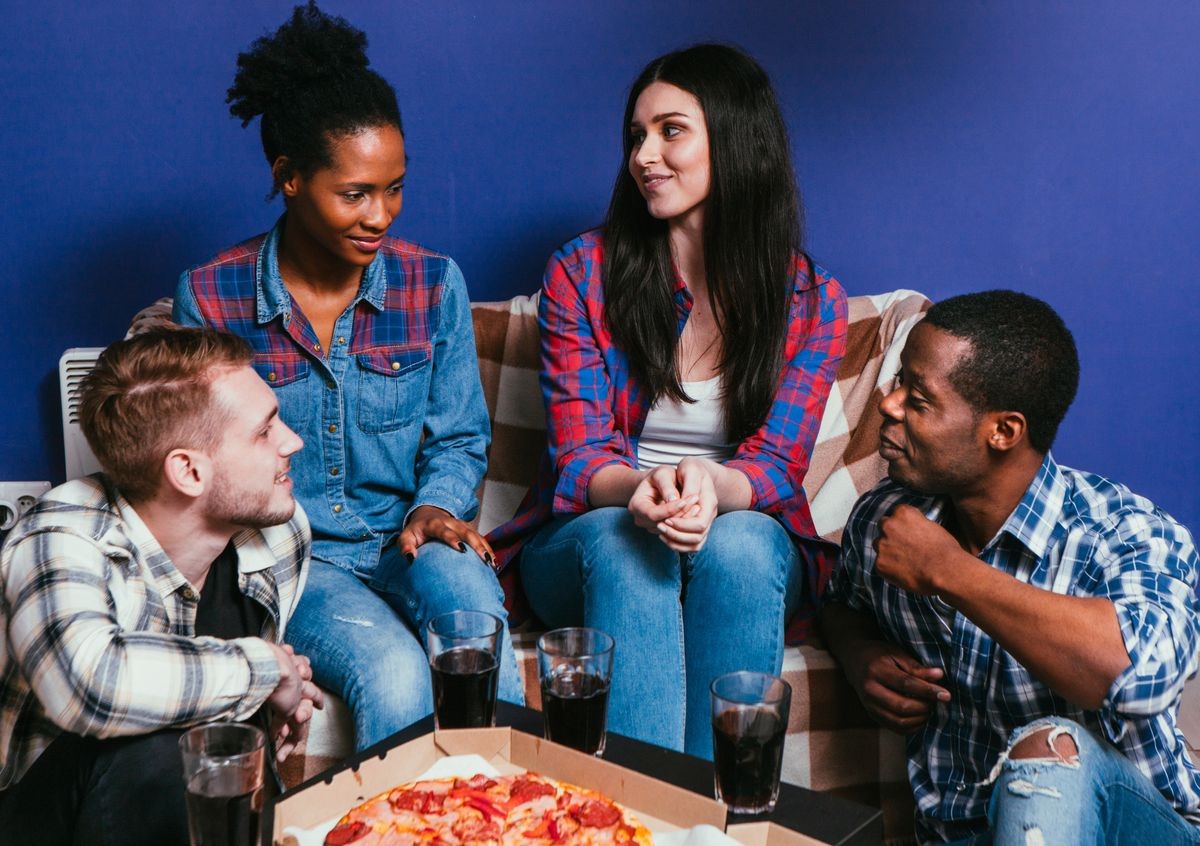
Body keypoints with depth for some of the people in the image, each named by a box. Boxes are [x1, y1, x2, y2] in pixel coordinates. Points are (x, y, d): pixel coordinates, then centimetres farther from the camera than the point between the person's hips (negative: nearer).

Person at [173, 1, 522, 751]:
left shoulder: (434, 283, 2)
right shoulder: (210, 297, -3)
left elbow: (459, 437, 8)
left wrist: (435, 508, -13)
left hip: (406, 540, 2)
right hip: (286, 555, -2)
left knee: (463, 580, -34)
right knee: (393, 672, -32)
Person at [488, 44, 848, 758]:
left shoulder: (812, 302, 0)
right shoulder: (583, 272, -1)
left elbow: (775, 464, -7)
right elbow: (579, 457, -7)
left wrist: (711, 485, -33)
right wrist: (642, 491, -32)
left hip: (749, 541, 1)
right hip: (589, 535, 0)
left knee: (740, 542, -34)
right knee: (621, 538, -35)